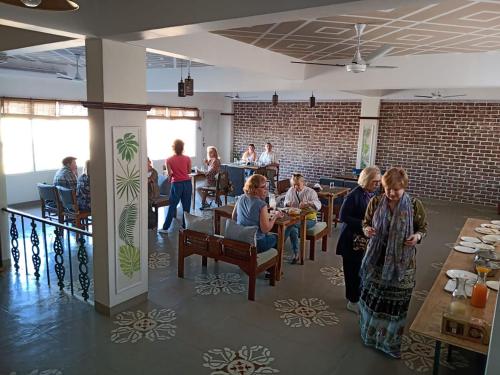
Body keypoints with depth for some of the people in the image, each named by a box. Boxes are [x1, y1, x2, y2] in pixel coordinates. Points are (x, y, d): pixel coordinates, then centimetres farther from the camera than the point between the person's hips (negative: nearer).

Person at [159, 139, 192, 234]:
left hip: (177, 184, -2)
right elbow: (189, 171, 9)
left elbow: (170, 174, -9)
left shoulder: (169, 160, -6)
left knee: (172, 207, 6)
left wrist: (170, 177, 12)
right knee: (186, 206, 9)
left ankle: (165, 228, 10)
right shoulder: (187, 159, -1)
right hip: (187, 183, 2)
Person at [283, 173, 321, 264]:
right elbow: (286, 201, 22)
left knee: (291, 224, -31)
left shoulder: (310, 192, -3)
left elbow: (318, 205, -14)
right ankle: (296, 254, -25)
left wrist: (307, 203, -34)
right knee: (293, 228, -32)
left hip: (309, 219, -3)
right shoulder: (291, 190, 10)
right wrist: (288, 203, -5)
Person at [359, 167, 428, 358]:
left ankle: (391, 340, 34)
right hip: (376, 260, 2)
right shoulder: (375, 202, -6)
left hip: (401, 263, -1)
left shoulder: (415, 205, -10)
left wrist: (417, 236, -19)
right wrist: (367, 230, -16)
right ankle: (371, 332, 42)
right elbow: (366, 222, 7)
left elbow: (423, 228, 3)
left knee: (396, 302, 10)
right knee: (372, 297, 16)